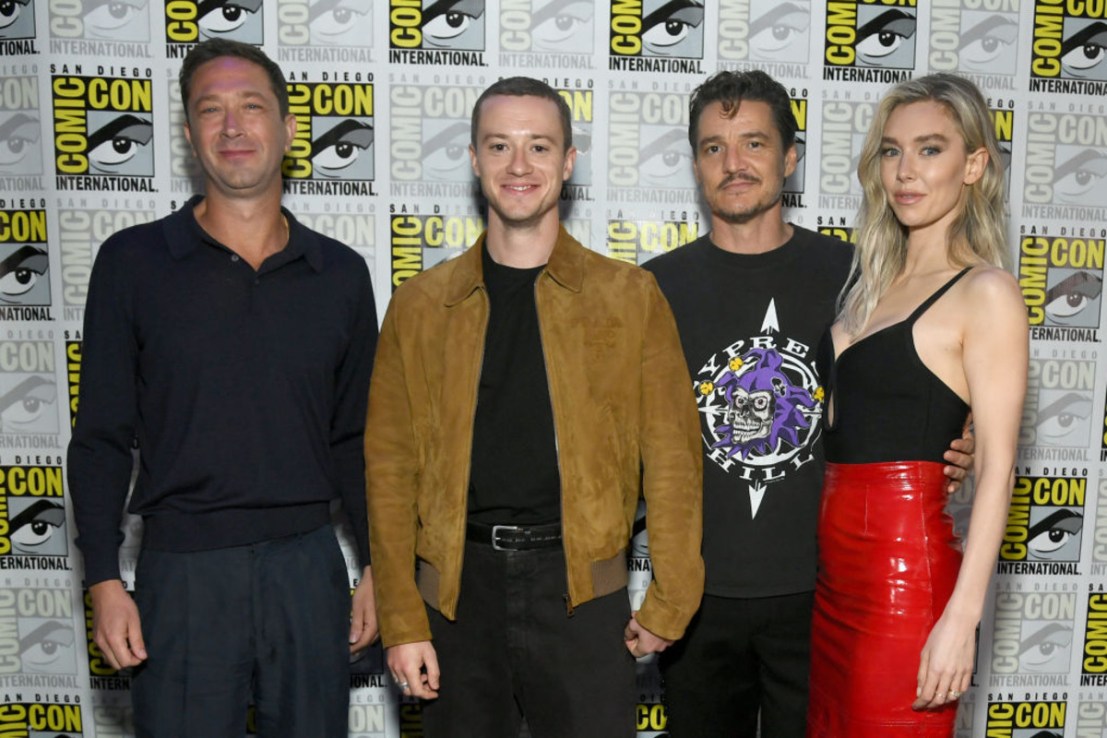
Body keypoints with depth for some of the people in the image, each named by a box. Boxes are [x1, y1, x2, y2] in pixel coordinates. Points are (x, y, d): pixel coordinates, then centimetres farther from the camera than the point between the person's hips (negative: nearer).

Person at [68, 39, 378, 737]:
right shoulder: (132, 261, -1)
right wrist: (104, 579, -4)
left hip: (307, 565, 2)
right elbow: (102, 437, 1)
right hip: (182, 572, -1)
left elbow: (357, 437, 8)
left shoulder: (341, 273, 3)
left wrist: (378, 567, 7)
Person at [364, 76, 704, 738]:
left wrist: (669, 603, -4)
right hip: (458, 587, 2)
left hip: (582, 590, -1)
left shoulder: (631, 297, 0)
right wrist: (402, 620, -2)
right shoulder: (420, 304, 4)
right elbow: (390, 466, 2)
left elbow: (672, 458, -1)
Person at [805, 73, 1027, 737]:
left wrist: (962, 617, -18)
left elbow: (997, 465, -14)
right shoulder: (871, 283, 13)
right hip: (830, 569, 7)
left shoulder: (987, 293, -9)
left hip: (906, 566, -7)